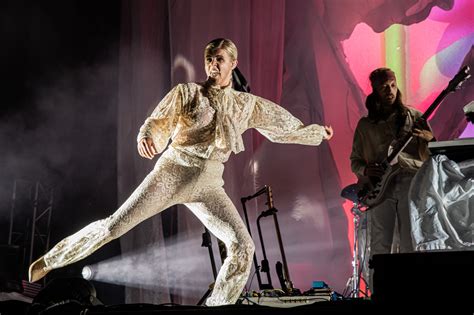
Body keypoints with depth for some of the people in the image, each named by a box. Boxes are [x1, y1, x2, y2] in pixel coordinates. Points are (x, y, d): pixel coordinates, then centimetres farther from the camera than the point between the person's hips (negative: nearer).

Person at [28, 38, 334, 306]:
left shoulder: (246, 104, 12)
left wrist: (316, 131, 29)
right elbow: (158, 122, -3)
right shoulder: (187, 92, 2)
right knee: (116, 224, -11)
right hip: (173, 170, -3)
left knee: (243, 245, -10)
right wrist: (146, 137, -25)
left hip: (208, 185, 3)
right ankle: (50, 260, 4)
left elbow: (283, 124, 25)